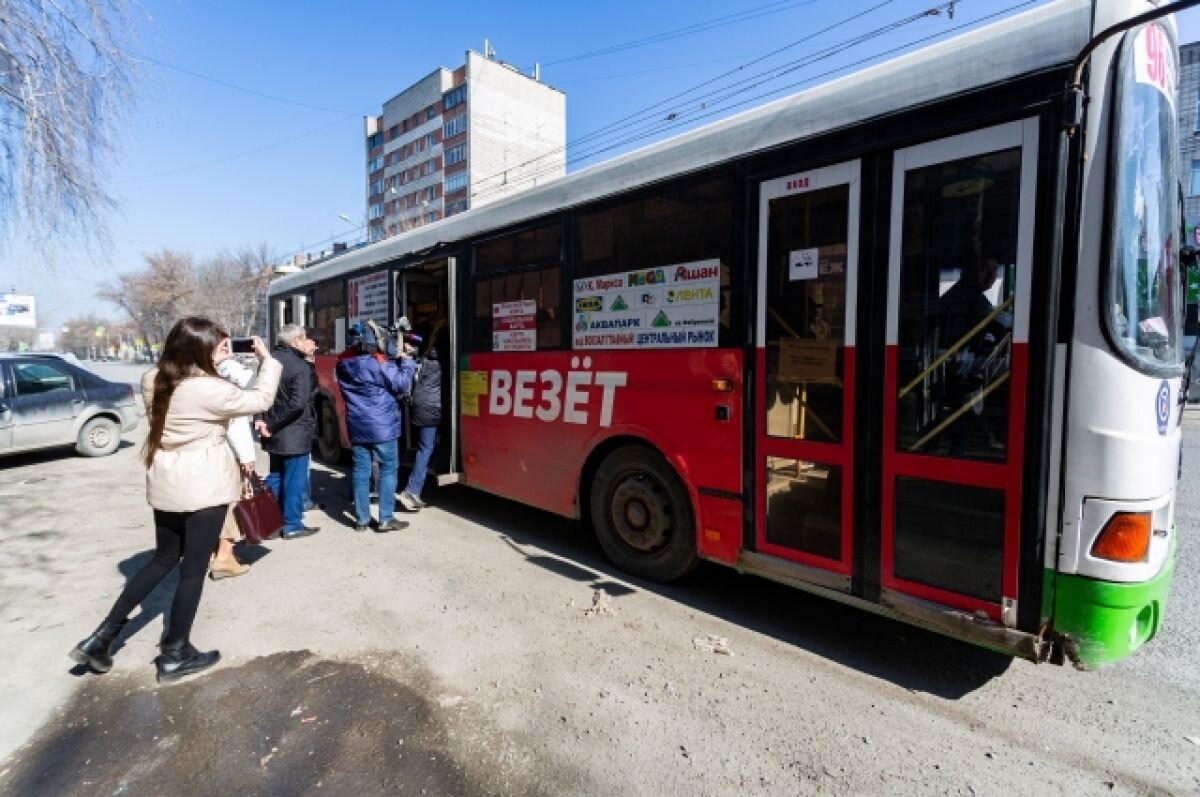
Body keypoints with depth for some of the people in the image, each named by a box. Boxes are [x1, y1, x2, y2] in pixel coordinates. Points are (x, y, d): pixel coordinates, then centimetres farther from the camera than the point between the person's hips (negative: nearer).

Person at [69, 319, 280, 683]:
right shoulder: (210, 389, -22)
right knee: (193, 569, 7)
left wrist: (214, 360, 10)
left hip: (165, 485, 8)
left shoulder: (153, 381, 0)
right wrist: (267, 359, 0)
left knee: (164, 559, 25)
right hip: (204, 487, -7)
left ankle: (102, 636, 26)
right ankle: (174, 654, 20)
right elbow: (261, 399, -10)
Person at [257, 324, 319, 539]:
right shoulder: (301, 366, -18)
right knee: (294, 480, 4)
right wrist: (272, 425, -17)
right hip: (295, 434, -8)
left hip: (275, 434, 8)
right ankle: (292, 525, 13)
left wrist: (264, 420, 2)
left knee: (275, 477, 21)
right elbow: (298, 403, -26)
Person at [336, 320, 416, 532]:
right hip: (382, 426, -6)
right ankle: (386, 519, 4)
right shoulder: (381, 363, -15)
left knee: (360, 470, 10)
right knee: (388, 469, 3)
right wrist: (407, 361, 1)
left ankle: (361, 519, 15)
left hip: (356, 426, 6)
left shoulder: (343, 364, 7)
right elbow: (401, 385, -12)